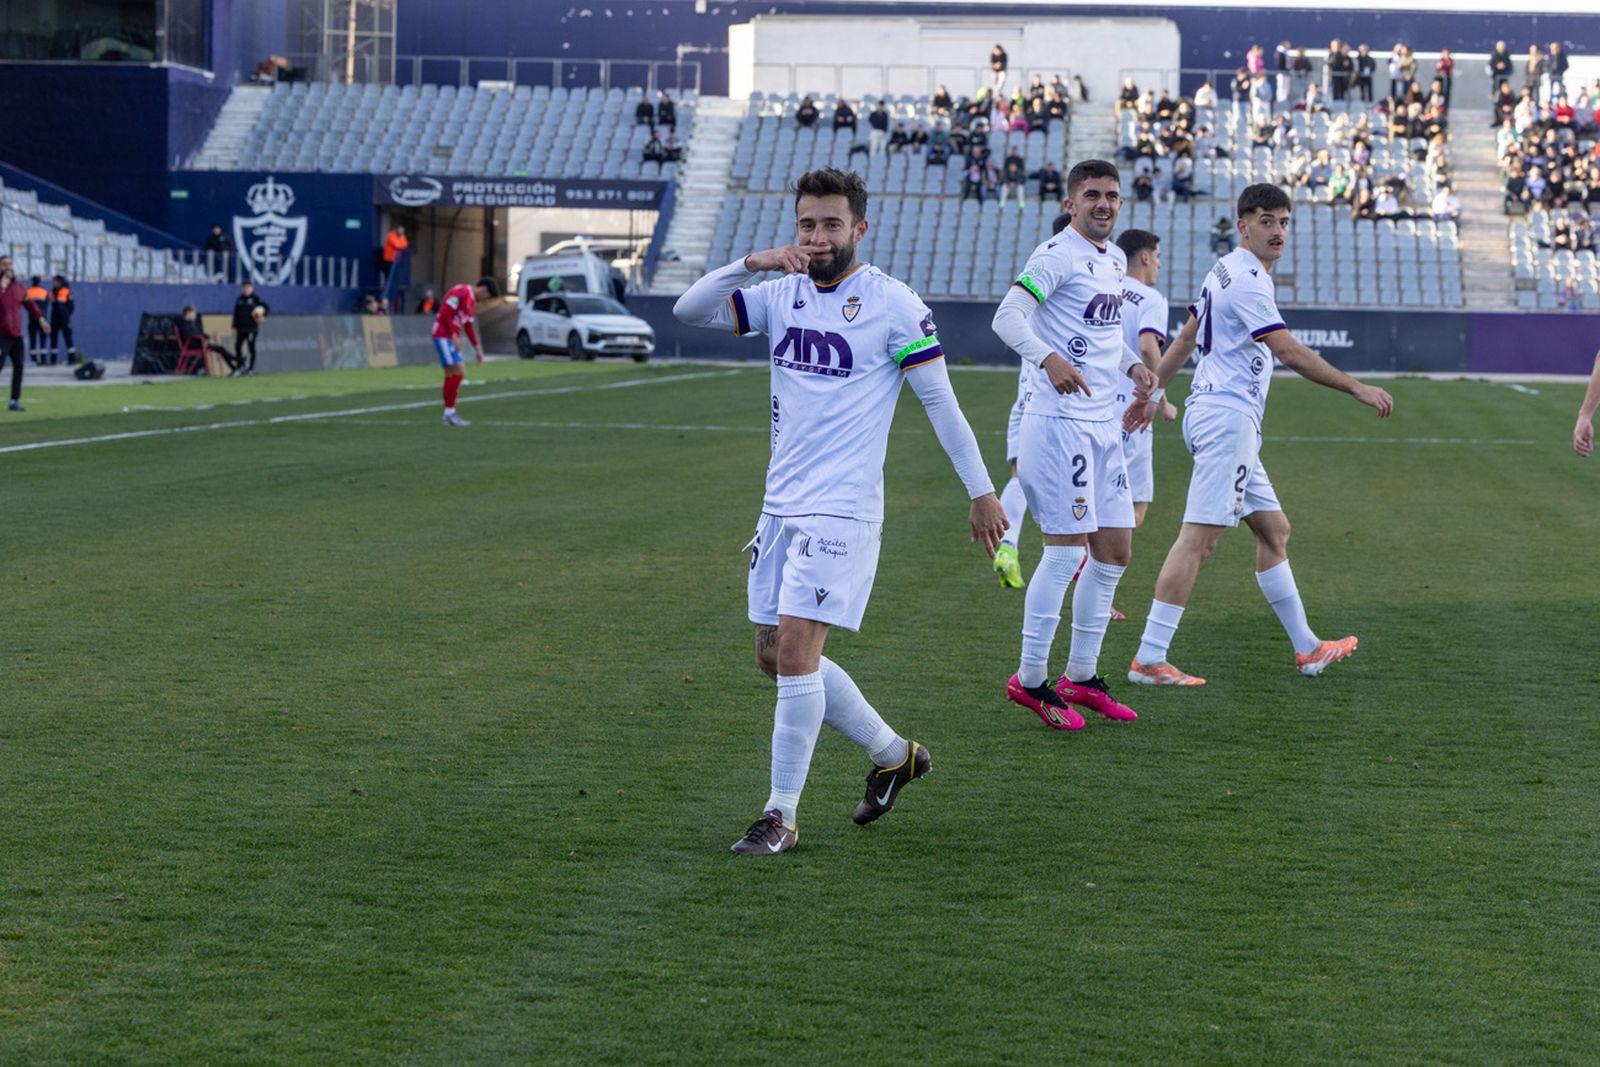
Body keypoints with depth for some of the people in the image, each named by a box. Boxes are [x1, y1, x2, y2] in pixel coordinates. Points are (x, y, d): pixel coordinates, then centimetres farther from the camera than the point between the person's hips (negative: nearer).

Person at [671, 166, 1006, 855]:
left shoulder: (893, 305, -8)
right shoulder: (781, 295, 8)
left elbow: (940, 403, -4)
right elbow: (689, 311, -2)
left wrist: (981, 493, -2)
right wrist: (752, 263, -16)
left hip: (842, 510, -7)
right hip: (782, 506, 7)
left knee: (795, 650, -14)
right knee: (775, 657, 11)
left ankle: (781, 817, -5)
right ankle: (893, 755, 30)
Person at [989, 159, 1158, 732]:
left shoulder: (1114, 259, 16)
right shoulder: (1057, 255, -11)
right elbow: (1008, 316, -23)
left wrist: (1131, 363, 14)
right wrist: (1048, 358, -39)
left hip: (1102, 424, 9)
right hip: (1059, 422, -9)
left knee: (1114, 550, 10)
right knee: (1066, 551, -10)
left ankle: (1081, 677, 21)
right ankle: (1031, 679, 0)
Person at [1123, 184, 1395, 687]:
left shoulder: (1226, 271, 16)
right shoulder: (1247, 280, -15)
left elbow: (1186, 338, 23)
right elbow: (1289, 352, -22)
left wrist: (1149, 391, 29)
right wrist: (1357, 388, -21)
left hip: (1227, 420, 11)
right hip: (1227, 419, -11)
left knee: (1274, 531, 15)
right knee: (1199, 538, -13)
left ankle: (1306, 648, 21)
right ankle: (1149, 660, -15)